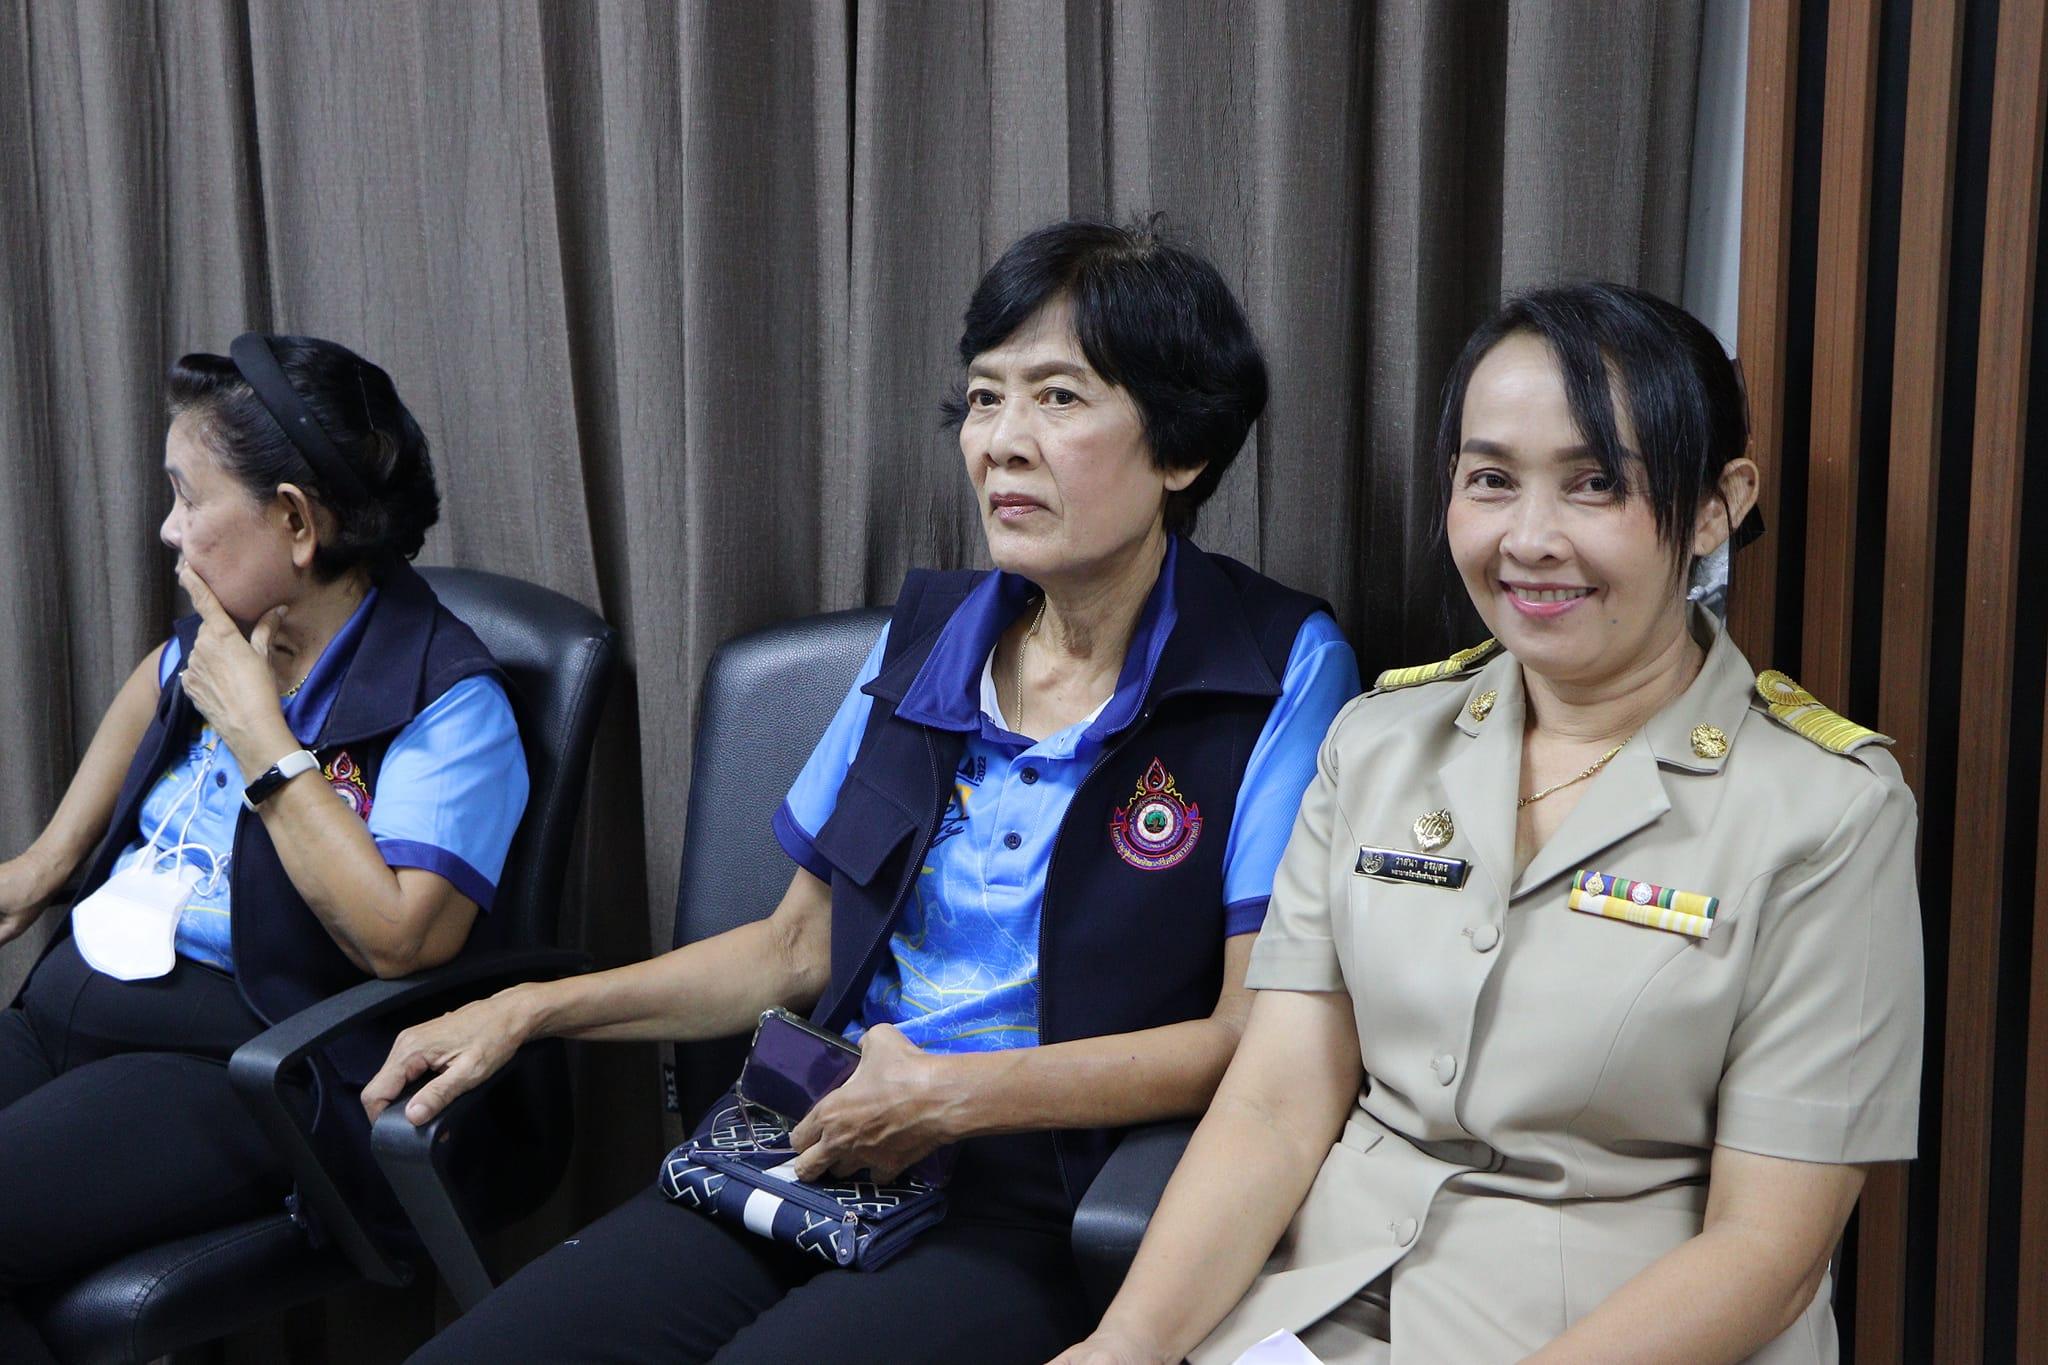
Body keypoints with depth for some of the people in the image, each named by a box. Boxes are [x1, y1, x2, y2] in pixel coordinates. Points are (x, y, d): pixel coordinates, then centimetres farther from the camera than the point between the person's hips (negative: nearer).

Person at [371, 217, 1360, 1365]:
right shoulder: (926, 638, 11)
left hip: (1044, 1213, -5)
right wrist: (532, 1011, 11)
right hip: (815, 1152, 5)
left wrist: (957, 1094, -15)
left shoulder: (1283, 673, -6)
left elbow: (1258, 1033, -9)